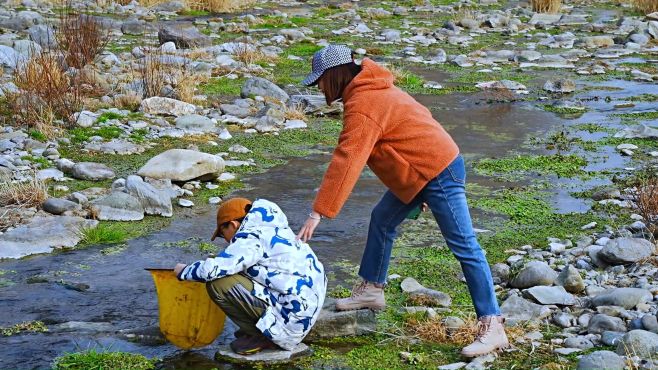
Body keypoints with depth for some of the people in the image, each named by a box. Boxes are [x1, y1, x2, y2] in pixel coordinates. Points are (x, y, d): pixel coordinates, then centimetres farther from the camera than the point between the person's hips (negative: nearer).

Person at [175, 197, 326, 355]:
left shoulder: (251, 238, -11)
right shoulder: (273, 231, 18)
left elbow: (213, 270, -17)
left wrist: (183, 271, 1)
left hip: (293, 315, -10)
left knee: (218, 284, -12)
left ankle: (262, 336, -1)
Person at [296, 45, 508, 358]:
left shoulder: (362, 107, -20)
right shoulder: (373, 91, 12)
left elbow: (345, 163, -26)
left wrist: (318, 213, -26)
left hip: (437, 173, -11)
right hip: (420, 171, 11)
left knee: (463, 247, -9)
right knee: (381, 220, 19)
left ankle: (492, 327, -8)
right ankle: (372, 290, 33)